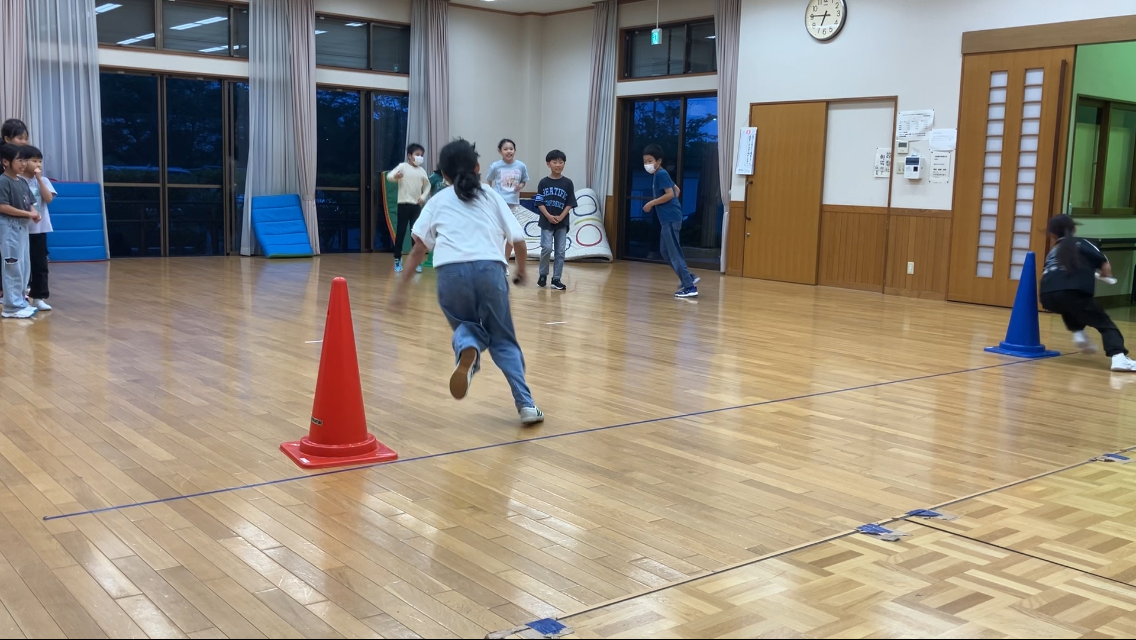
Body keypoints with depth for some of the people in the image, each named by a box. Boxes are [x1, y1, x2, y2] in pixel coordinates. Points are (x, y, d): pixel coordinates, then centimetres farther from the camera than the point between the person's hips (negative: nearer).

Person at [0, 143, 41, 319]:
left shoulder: (22, 182, 12)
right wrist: (28, 214, -19)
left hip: (23, 227, 9)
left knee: (23, 267, 13)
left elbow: (30, 203, 17)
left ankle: (19, 301, 22)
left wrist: (34, 213, -5)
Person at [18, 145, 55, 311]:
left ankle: (38, 297, 12)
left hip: (40, 229, 3)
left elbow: (48, 198, -10)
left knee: (40, 264, 5)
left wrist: (39, 179, -12)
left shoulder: (43, 181, 5)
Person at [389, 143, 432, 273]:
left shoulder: (422, 170, 8)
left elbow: (427, 185, 21)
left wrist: (423, 196, 5)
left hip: (416, 205, 4)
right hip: (404, 204, -4)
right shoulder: (403, 166, -4)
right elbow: (390, 176, -17)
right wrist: (395, 176, -40)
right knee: (401, 232, 0)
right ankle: (397, 259, 9)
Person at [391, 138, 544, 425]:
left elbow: (418, 249, 10)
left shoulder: (437, 201, 21)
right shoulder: (491, 196, 21)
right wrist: (521, 270, 35)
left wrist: (401, 288, 11)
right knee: (503, 340, 16)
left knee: (467, 326, 25)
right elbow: (519, 240, 17)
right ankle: (526, 404, 2)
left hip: (451, 272, 0)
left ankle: (467, 350, -12)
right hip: (490, 270, 0)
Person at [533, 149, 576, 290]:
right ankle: (543, 275, 10)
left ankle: (556, 279, 10)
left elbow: (570, 204, 0)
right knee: (546, 248, -10)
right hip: (546, 222, -1)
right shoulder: (543, 182, 1)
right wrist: (549, 216, -14)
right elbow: (540, 202, -1)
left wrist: (561, 217, -13)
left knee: (560, 251, 2)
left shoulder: (567, 183, 1)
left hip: (562, 223, 1)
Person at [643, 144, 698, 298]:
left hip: (670, 219, -10)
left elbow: (670, 194, -22)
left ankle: (690, 287, -6)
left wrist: (651, 203, -16)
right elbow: (676, 190, 26)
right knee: (665, 251, 16)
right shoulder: (659, 175, 17)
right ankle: (688, 278, 18)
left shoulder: (661, 174, -12)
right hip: (668, 218, 10)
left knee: (674, 253, -7)